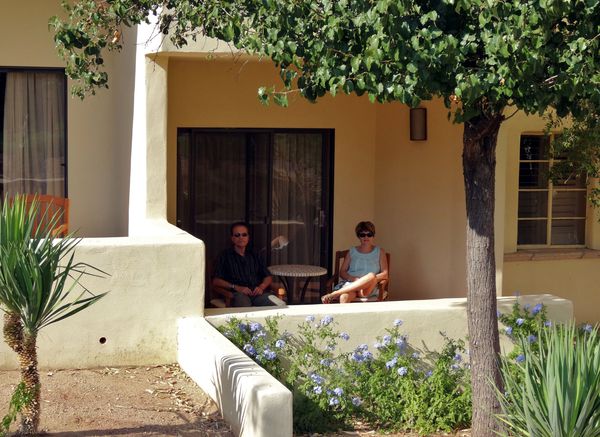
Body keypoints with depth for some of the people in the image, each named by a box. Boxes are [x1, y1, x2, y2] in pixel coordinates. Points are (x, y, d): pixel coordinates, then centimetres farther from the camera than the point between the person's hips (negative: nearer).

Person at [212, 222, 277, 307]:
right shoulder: (225, 256, 16)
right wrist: (236, 287, -8)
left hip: (257, 293, 3)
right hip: (238, 294, -3)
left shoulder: (254, 256, 28)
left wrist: (261, 287, 3)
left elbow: (268, 277, 26)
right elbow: (216, 281, 6)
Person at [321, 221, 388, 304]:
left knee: (371, 276, -38)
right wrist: (353, 279, -8)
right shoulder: (352, 251, 20)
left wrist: (370, 279, -13)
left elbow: (385, 274, 8)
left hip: (369, 288, -1)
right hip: (350, 283, 1)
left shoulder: (379, 252, 17)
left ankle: (333, 294, -37)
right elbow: (342, 272, 15)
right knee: (344, 297, -38)